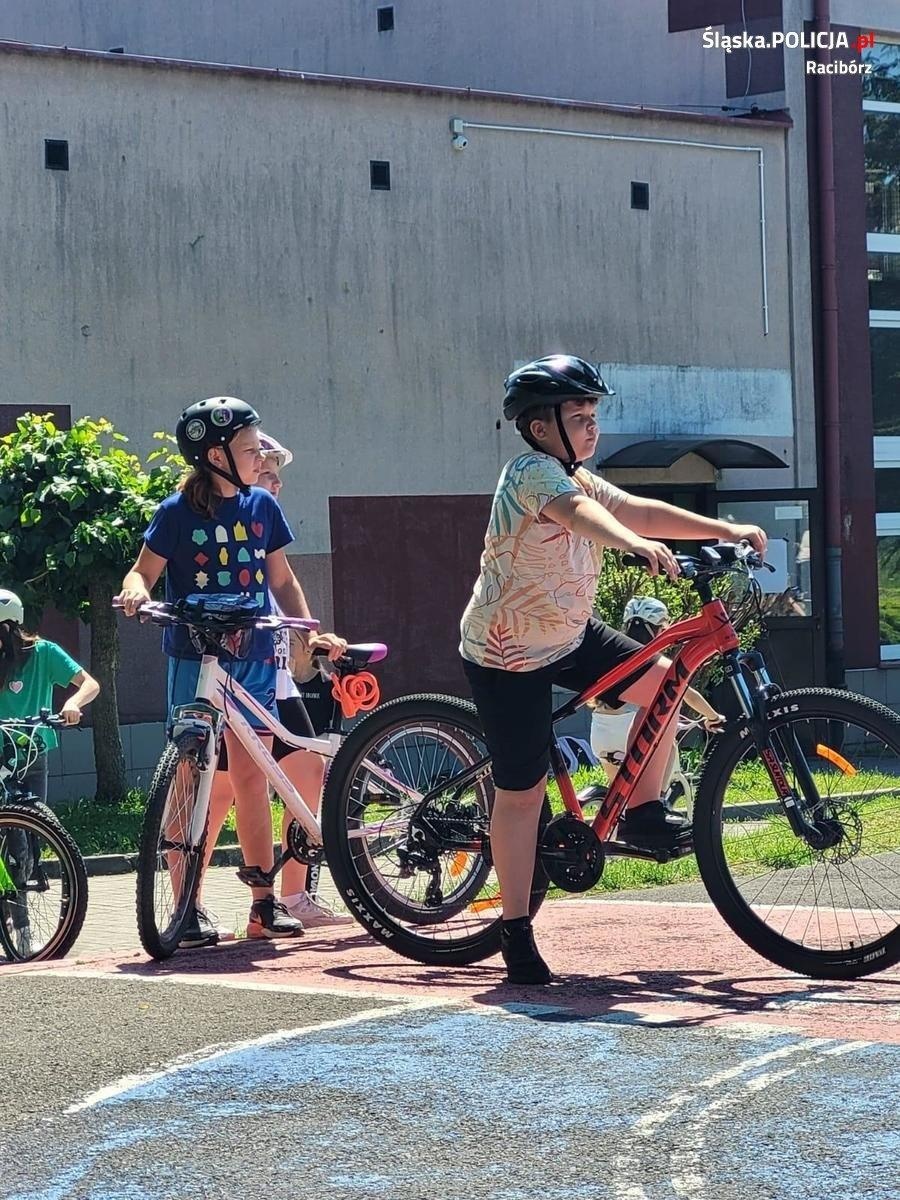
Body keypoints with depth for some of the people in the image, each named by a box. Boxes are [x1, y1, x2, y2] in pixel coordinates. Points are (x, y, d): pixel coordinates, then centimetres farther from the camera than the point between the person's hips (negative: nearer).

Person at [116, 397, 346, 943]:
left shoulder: (262, 507, 7)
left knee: (252, 777, 4)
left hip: (254, 660, 3)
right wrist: (136, 591, -24)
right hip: (195, 660, -3)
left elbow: (282, 579, 15)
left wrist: (311, 631, 4)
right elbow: (145, 570, -2)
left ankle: (264, 903, 10)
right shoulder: (178, 512, -5)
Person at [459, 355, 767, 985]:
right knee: (522, 790, -3)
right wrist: (638, 544, -59)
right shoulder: (532, 472, -22)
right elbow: (578, 511, -42)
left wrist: (724, 530, -6)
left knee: (662, 683, -4)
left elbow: (640, 510, 4)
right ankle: (516, 932, 7)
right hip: (509, 654, -9)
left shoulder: (576, 477, 7)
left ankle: (644, 813, 12)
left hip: (569, 635, 9)